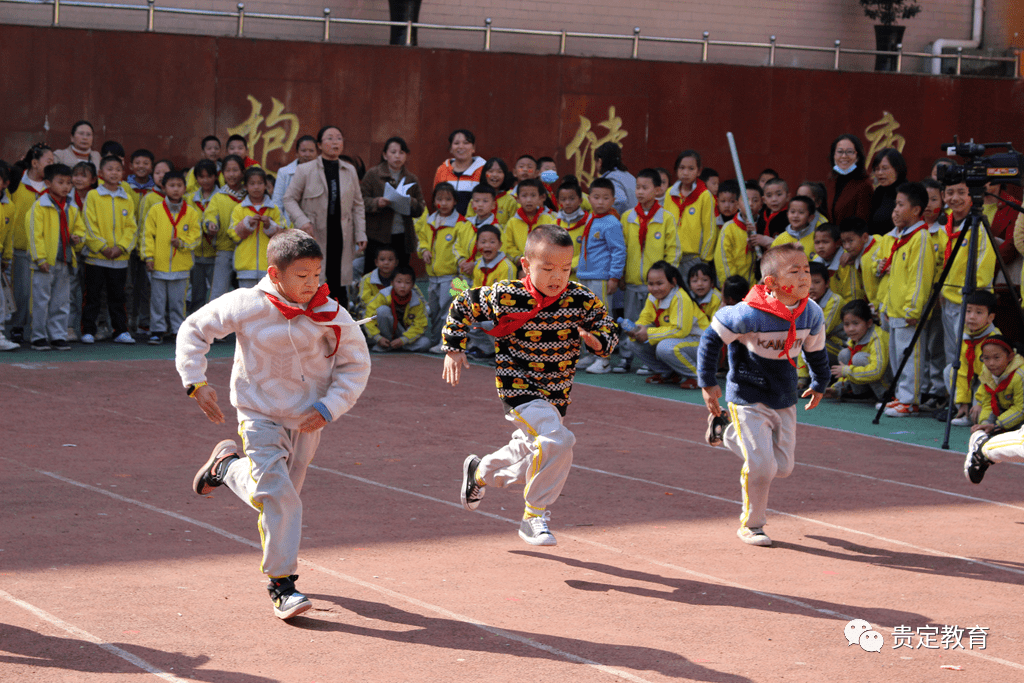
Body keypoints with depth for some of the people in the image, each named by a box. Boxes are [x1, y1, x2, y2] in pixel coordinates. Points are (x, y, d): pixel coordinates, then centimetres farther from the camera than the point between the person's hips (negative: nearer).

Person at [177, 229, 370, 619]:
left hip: (307, 420, 3)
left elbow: (356, 365, -2)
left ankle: (227, 466, 46)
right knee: (276, 494, -17)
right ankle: (282, 585, -4)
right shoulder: (246, 306, -17)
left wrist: (329, 408, -15)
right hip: (260, 415, -3)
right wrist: (196, 383, -13)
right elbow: (194, 329, -4)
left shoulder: (332, 316, -13)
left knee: (284, 493, 17)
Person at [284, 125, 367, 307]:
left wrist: (360, 233, 6)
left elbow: (358, 205, 15)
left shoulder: (350, 171, 12)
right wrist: (302, 221, -14)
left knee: (339, 286, 2)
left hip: (341, 236, 3)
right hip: (314, 237, -3)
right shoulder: (305, 170, 0)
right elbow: (290, 199, 2)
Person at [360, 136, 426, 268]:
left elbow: (420, 210, 9)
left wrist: (411, 203, -12)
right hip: (377, 237, -3)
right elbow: (361, 201, -2)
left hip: (402, 237, 3)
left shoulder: (412, 179, 13)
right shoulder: (373, 174, 4)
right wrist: (377, 203, -20)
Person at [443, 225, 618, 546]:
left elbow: (608, 330, 0)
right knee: (557, 441, -27)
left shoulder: (582, 299, -11)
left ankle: (481, 472, 51)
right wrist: (454, 349, -4)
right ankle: (535, 517, -12)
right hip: (519, 389, -5)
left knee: (531, 455, 20)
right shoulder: (505, 296, -17)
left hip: (557, 395, 5)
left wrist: (597, 339, -23)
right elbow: (462, 306, -2)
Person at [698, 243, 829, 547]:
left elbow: (815, 349, 12)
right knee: (761, 466, -12)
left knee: (783, 467, 9)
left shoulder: (812, 314, -9)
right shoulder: (751, 314, -25)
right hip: (748, 398, -6)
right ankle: (751, 525, 12)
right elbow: (712, 337, -12)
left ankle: (729, 434, 32)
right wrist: (708, 383, -10)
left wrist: (819, 384, 23)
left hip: (785, 400, 6)